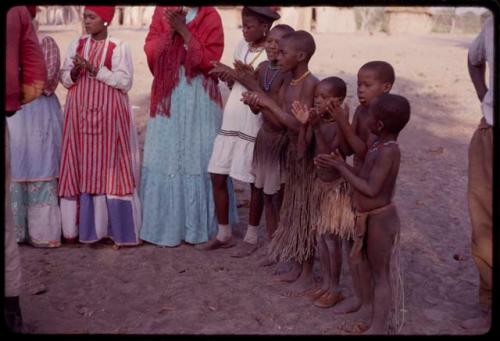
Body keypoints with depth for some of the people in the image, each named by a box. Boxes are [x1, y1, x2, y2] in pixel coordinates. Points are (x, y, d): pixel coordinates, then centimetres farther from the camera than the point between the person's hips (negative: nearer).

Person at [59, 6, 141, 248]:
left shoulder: (119, 47, -2)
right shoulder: (76, 44, 10)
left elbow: (125, 82, -9)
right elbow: (65, 79, 10)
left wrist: (94, 69, -16)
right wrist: (75, 71, -11)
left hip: (108, 115, -4)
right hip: (81, 114, 4)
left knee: (110, 169, -3)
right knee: (82, 168, 3)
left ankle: (117, 229, 3)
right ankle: (87, 227, 11)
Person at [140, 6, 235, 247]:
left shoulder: (209, 17, -3)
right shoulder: (162, 12, 7)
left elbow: (209, 60, -11)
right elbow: (150, 51, 0)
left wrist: (183, 29, -15)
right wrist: (170, 29, -14)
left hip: (199, 99, -3)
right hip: (167, 95, 3)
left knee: (197, 158, 1)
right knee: (165, 157, 5)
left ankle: (198, 225, 13)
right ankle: (165, 225, 16)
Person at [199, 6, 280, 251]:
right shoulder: (242, 46, 9)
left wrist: (235, 75, -19)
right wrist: (227, 74, -6)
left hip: (254, 127, -7)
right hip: (230, 122, 7)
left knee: (255, 183, 6)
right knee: (217, 177, 9)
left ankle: (251, 237, 21)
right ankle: (224, 234, 22)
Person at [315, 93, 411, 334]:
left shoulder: (388, 151, -25)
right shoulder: (378, 145, 3)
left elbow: (371, 189, -27)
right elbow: (364, 176, 8)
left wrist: (341, 168, -20)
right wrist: (340, 165, -2)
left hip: (380, 219, -9)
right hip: (369, 217, 9)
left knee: (380, 274, 2)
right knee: (375, 270, 21)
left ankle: (378, 328, 12)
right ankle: (379, 310, 36)